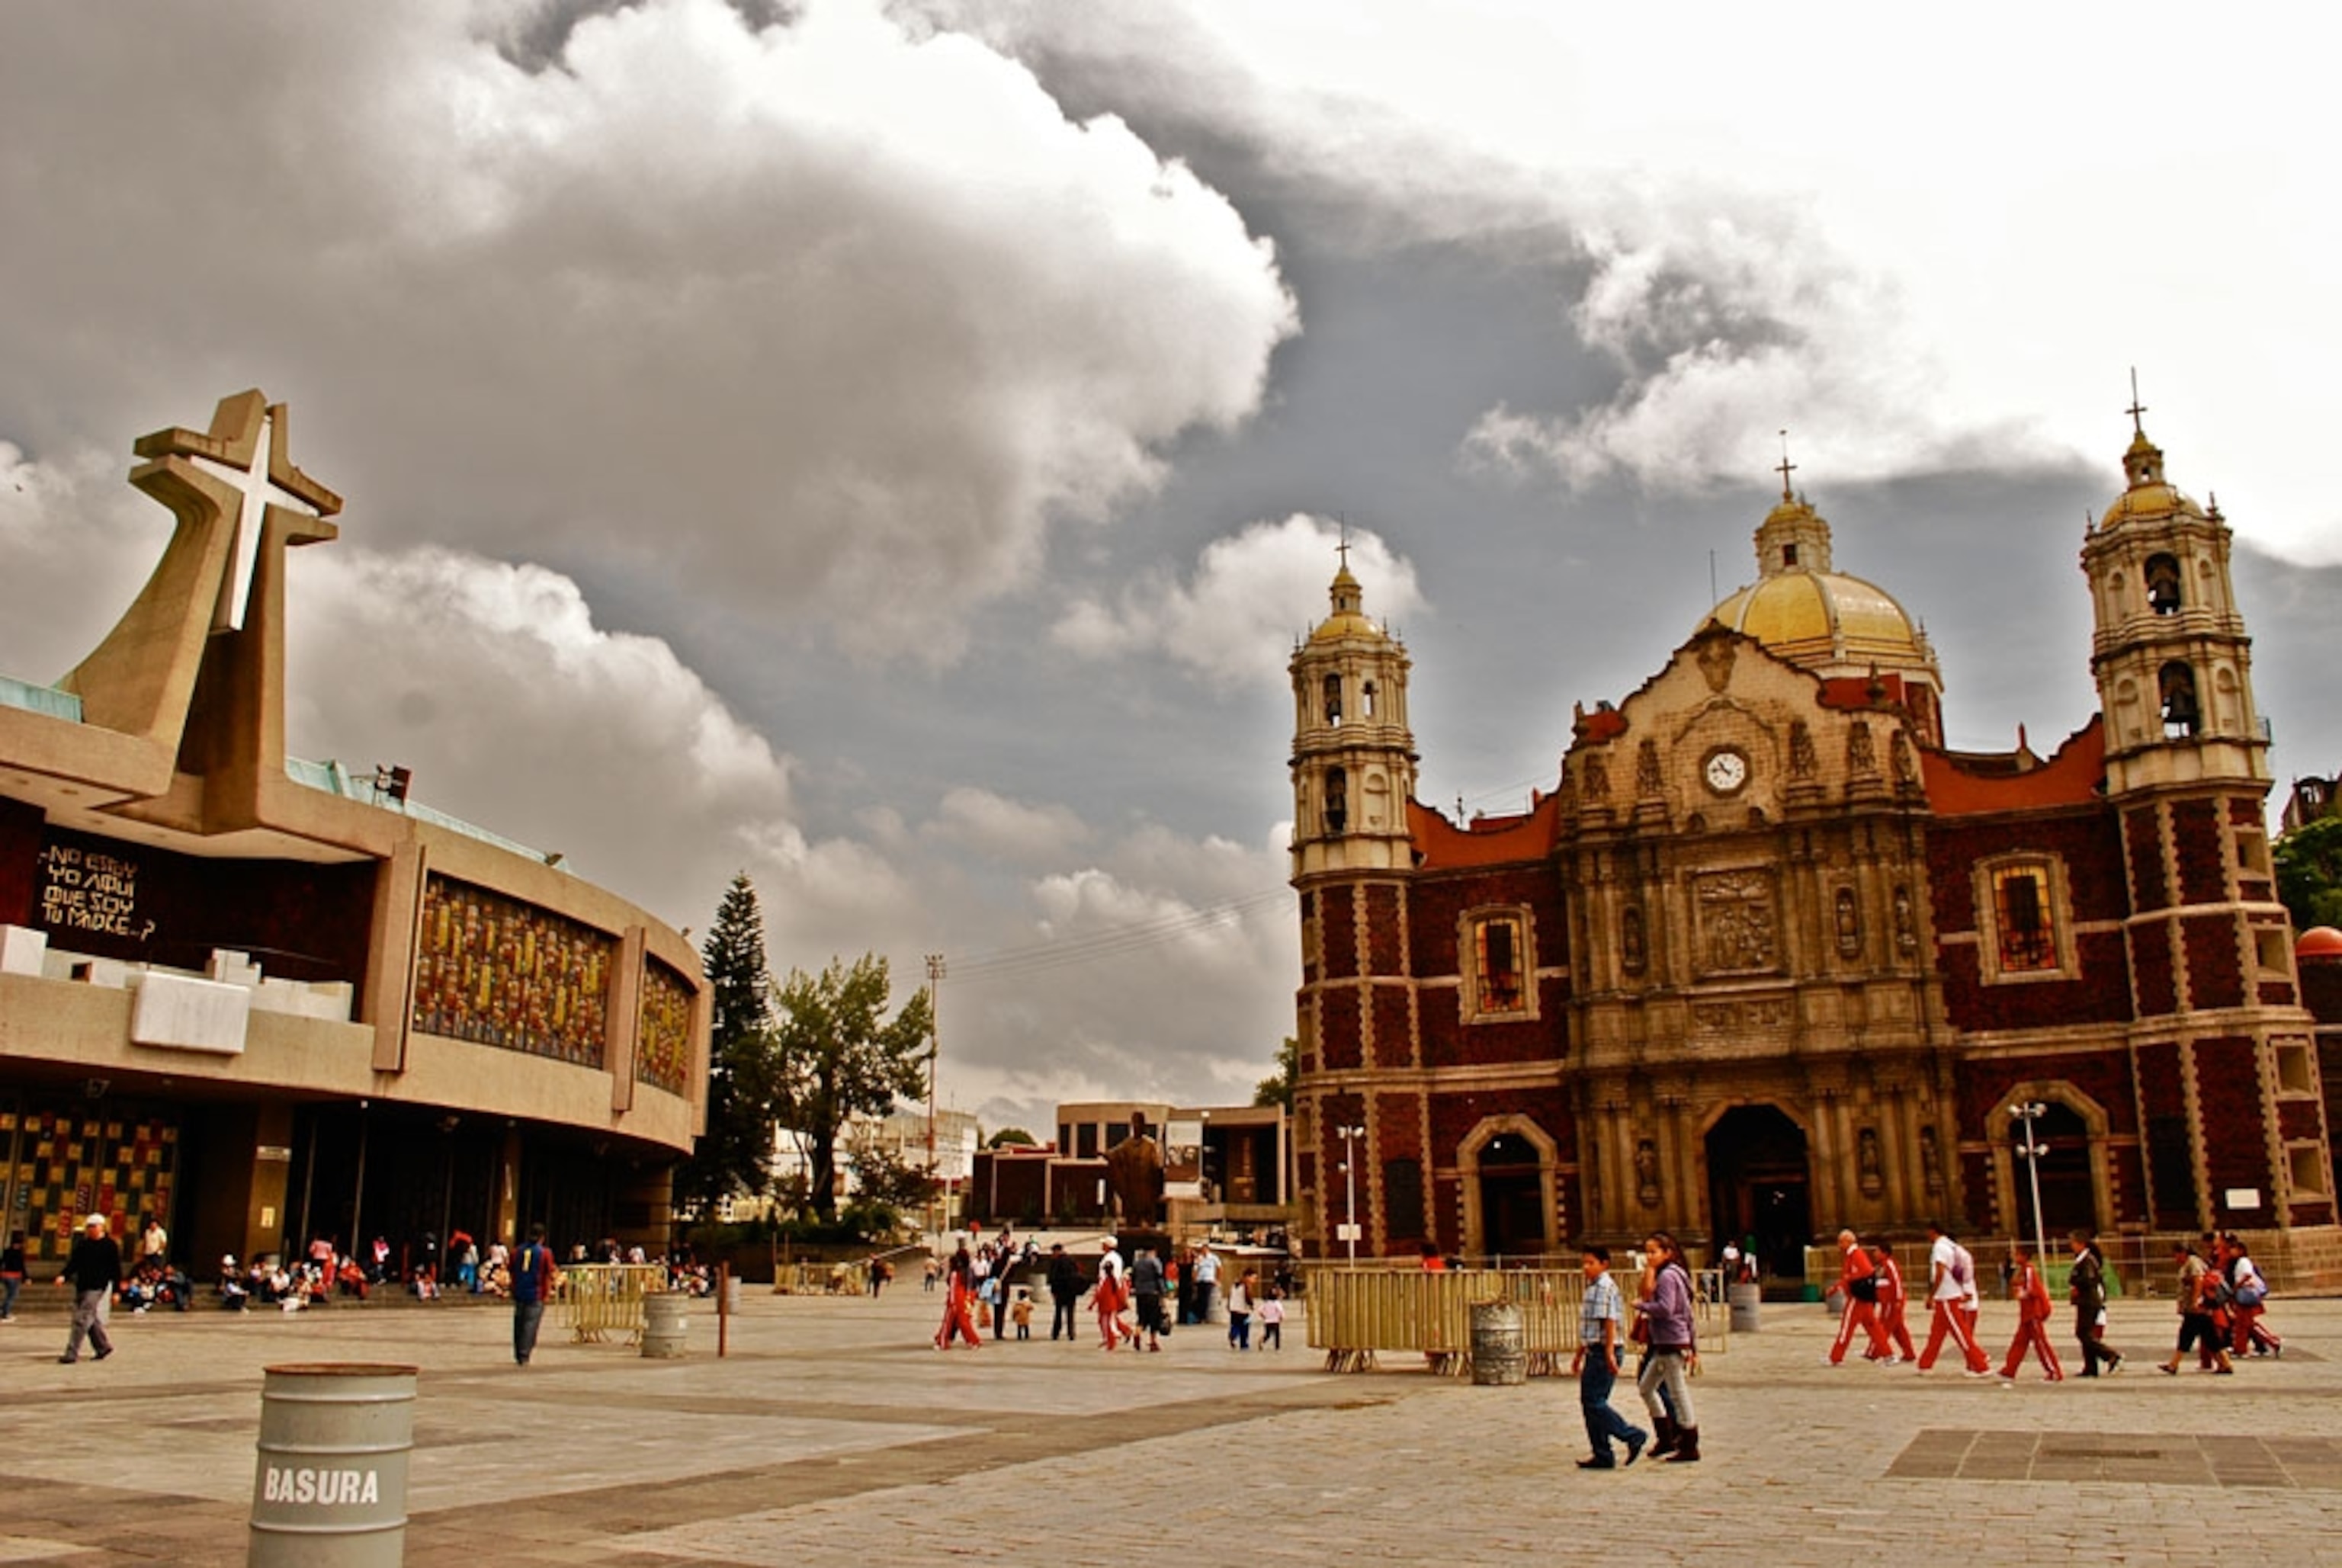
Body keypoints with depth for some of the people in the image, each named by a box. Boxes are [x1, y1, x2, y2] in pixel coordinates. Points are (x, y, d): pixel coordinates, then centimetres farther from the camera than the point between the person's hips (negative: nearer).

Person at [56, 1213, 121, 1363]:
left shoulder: (110, 1245, -4)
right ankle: (103, 1346, 26)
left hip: (97, 1288, -6)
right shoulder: (82, 1244, 12)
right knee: (92, 1319, 12)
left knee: (82, 1320, -11)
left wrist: (116, 1291, -5)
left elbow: (116, 1269, -3)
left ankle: (72, 1353, -10)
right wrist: (64, 1276, -9)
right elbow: (74, 1263, 10)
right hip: (81, 1286, 6)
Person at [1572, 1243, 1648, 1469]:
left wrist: (1610, 1353, -24)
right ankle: (1603, 1457, 11)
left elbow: (1610, 1321, -20)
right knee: (1590, 1403, 8)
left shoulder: (1605, 1287, -12)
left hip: (1603, 1353, -10)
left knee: (1594, 1403, -11)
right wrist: (1579, 1355, 26)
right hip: (1594, 1353, 10)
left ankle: (1633, 1436, -4)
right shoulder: (1592, 1287, 18)